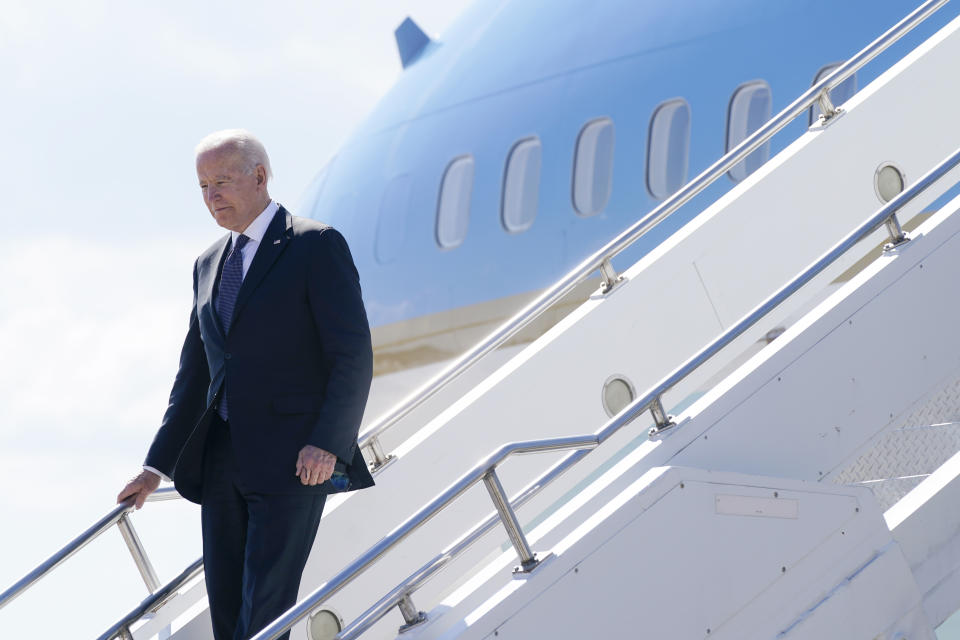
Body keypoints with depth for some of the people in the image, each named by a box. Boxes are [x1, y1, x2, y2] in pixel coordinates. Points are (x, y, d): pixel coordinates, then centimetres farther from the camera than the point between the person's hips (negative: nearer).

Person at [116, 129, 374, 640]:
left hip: (292, 460, -7)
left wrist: (327, 443, -20)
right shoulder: (209, 264, 17)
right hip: (221, 459, 7)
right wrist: (156, 466, 17)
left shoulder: (316, 246, -4)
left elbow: (353, 356, -9)